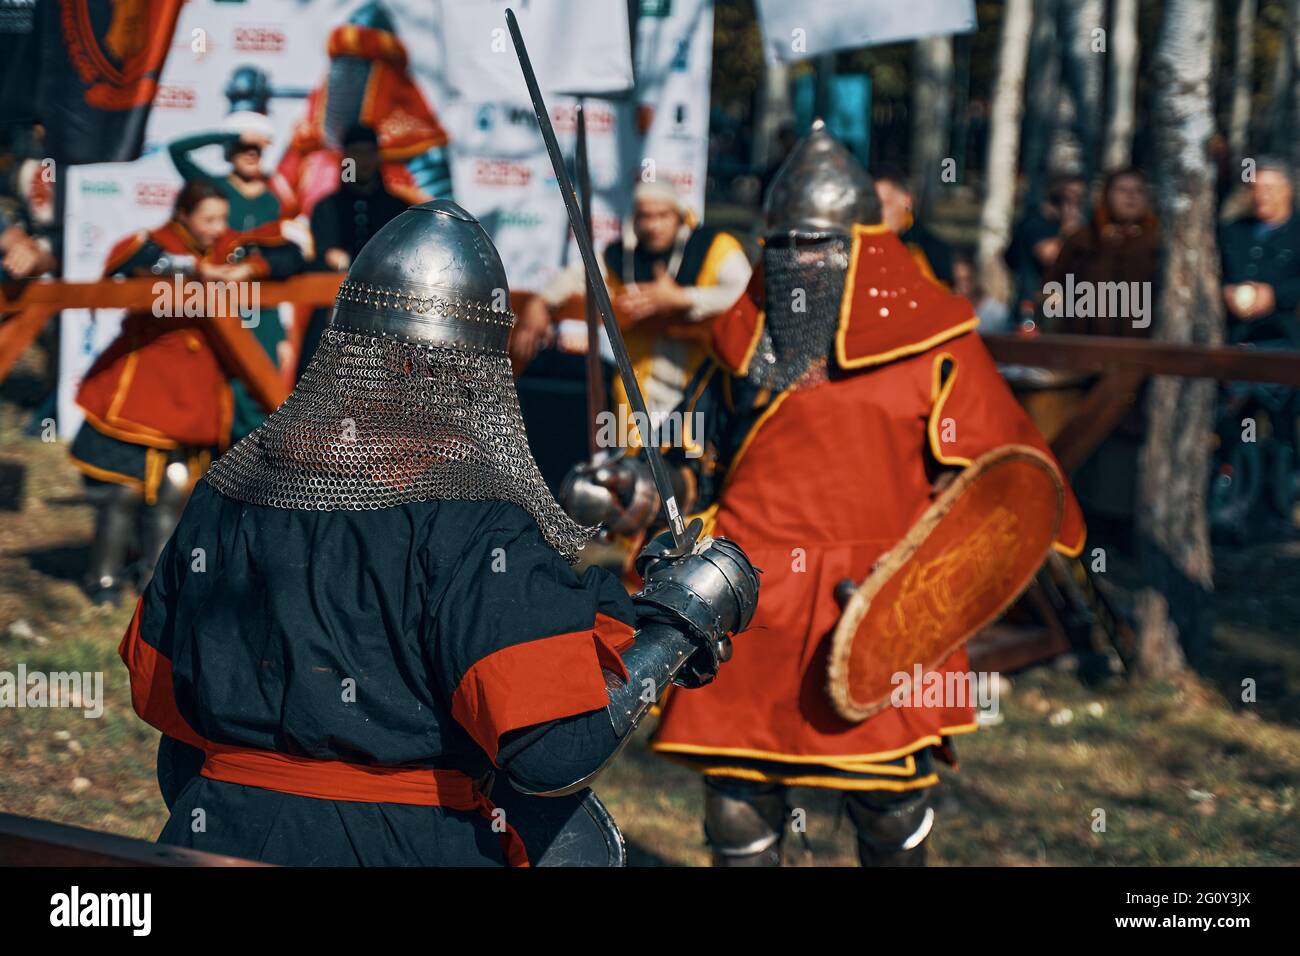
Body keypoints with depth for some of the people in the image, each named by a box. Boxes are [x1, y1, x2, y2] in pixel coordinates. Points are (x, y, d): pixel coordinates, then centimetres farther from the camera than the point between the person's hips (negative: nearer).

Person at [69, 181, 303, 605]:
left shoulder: (228, 248, 4)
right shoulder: (157, 243, -10)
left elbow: (288, 255, -1)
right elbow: (129, 256, -33)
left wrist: (248, 269, -19)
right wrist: (197, 268, -31)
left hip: (196, 391, 5)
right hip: (139, 384, -5)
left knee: (176, 486, 8)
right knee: (126, 487, -3)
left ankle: (156, 578, 21)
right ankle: (104, 579, 12)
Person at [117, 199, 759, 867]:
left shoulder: (228, 486, 1)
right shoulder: (470, 522, -16)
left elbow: (158, 692, 10)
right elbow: (552, 753, -21)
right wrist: (679, 617, -9)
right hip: (406, 848, -5)